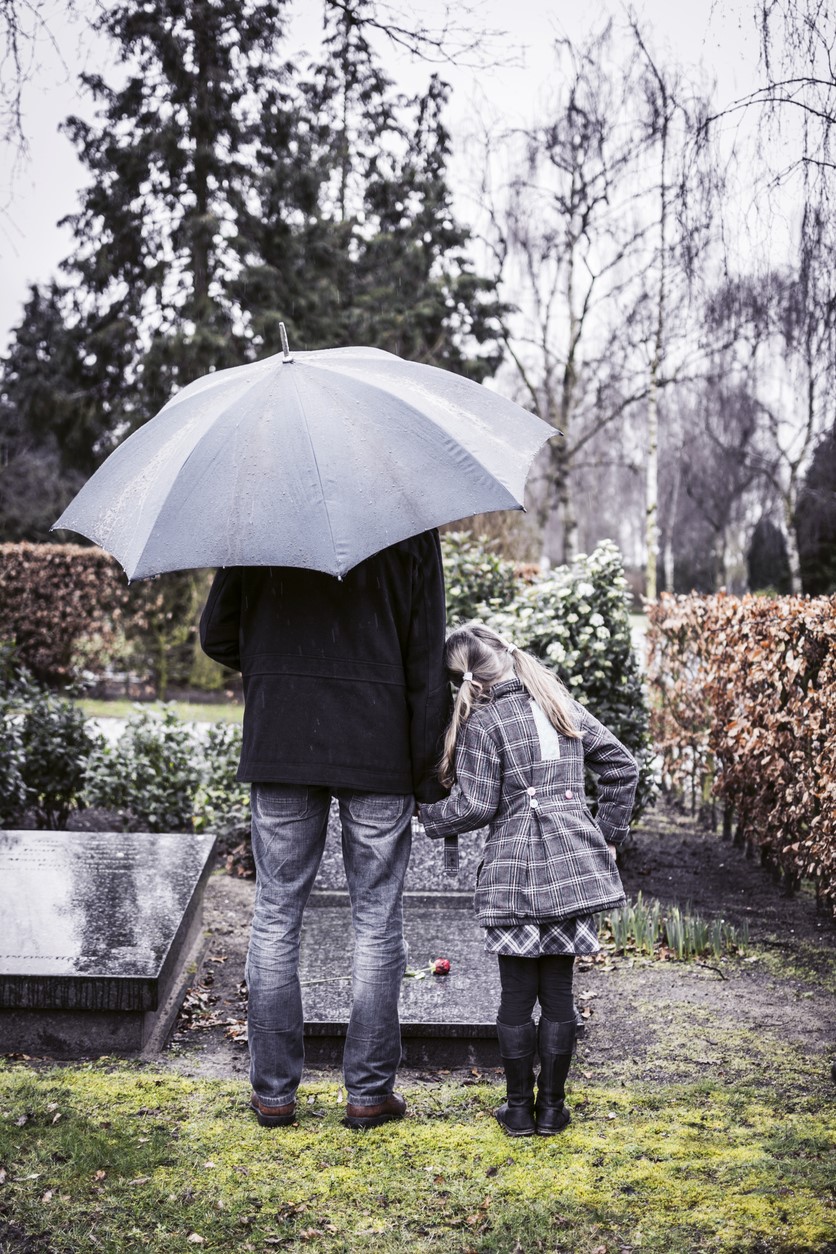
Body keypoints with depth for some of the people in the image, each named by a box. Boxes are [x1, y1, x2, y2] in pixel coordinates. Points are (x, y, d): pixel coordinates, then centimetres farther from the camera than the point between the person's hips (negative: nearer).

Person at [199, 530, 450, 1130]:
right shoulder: (411, 529, -4)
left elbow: (217, 634, 4)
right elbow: (427, 661, -5)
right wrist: (429, 774, 0)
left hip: (280, 744, 2)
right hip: (379, 754, -1)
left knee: (276, 917, 11)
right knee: (378, 921, 9)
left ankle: (273, 1091, 17)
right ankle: (369, 1092, 15)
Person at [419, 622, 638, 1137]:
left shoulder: (480, 724, -5)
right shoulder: (564, 707, 11)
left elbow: (475, 806, -9)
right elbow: (622, 766, 12)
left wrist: (425, 815, 7)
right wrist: (610, 834, 19)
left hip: (515, 874, -4)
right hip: (575, 869, 4)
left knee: (517, 993, 6)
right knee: (559, 990, 10)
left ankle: (520, 1106, 15)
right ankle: (552, 1106, 16)